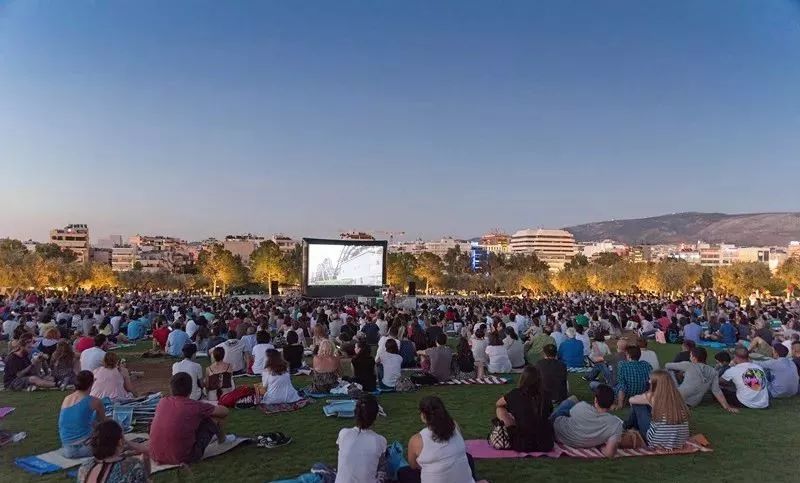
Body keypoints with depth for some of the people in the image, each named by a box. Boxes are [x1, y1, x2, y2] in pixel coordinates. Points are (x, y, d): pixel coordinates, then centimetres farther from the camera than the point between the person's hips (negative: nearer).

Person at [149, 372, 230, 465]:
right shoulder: (195, 406, -12)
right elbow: (224, 411, 2)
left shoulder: (162, 402, 0)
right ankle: (221, 439, 37)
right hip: (182, 459, -5)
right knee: (215, 417, 6)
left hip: (156, 457, 5)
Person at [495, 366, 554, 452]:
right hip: (546, 445, 3)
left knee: (500, 410, 8)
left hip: (523, 446, -3)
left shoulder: (515, 394, -9)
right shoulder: (546, 396, -3)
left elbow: (498, 404, 10)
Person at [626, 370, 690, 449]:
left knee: (637, 404, 11)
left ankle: (630, 427, 40)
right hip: (680, 443, 5)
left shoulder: (651, 397, -11)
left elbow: (631, 400, 9)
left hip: (657, 443, -5)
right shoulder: (678, 398, 0)